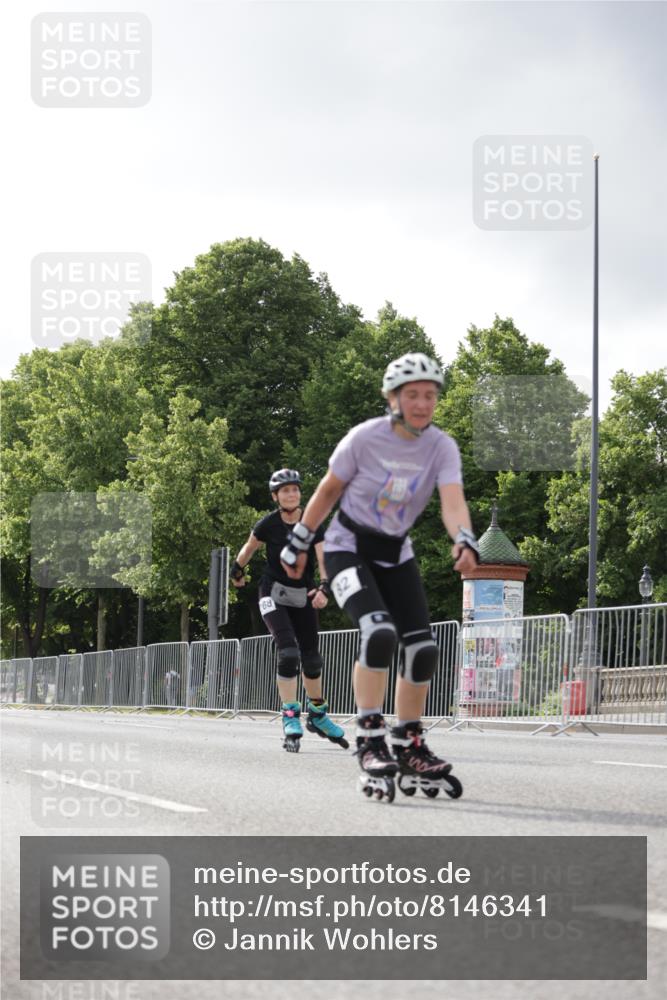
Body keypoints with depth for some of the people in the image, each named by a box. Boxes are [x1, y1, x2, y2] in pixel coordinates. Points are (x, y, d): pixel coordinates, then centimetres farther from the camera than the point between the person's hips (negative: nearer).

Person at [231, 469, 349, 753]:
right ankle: (290, 719, -15)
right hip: (274, 593, -3)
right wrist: (237, 571, 22)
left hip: (303, 595, 3)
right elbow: (249, 548, 9)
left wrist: (324, 587, -36)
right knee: (288, 653, -20)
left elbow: (323, 558, -20)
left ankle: (318, 716, 29)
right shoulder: (268, 524, -10)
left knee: (312, 659, 8)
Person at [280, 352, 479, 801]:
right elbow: (329, 489, -5)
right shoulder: (365, 438, -18)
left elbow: (452, 501, -27)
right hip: (349, 548, -4)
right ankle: (371, 740, -17)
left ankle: (410, 750, 13)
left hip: (396, 553, 4)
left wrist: (465, 541, -48)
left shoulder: (442, 447, -12)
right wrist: (299, 542, 2)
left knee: (423, 650, -4)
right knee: (380, 633, -27)